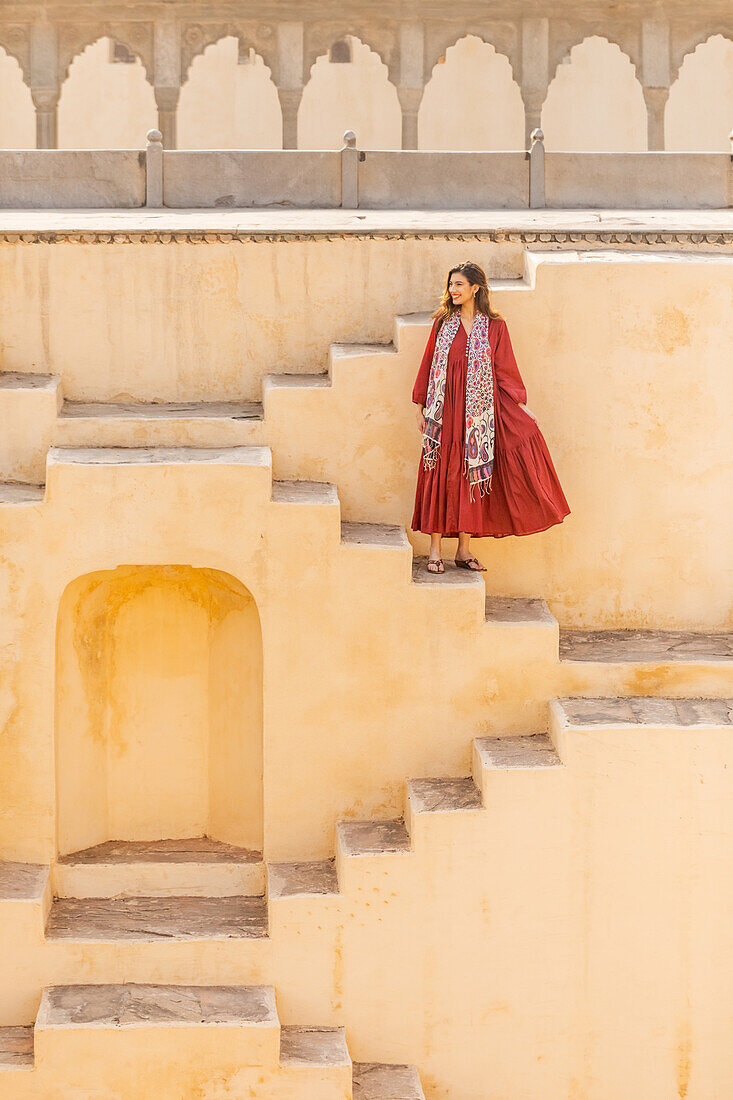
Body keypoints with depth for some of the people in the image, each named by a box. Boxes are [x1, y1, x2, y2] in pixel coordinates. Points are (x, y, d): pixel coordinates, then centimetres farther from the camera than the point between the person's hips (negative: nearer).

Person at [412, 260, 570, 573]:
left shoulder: (494, 326, 2)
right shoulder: (443, 323, 6)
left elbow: (506, 371, 4)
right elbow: (428, 366, 9)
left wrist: (520, 406, -3)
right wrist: (421, 407, 6)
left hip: (477, 413, -1)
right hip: (444, 412, 1)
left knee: (471, 475, 2)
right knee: (441, 475, -1)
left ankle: (464, 549, 9)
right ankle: (435, 549, 3)